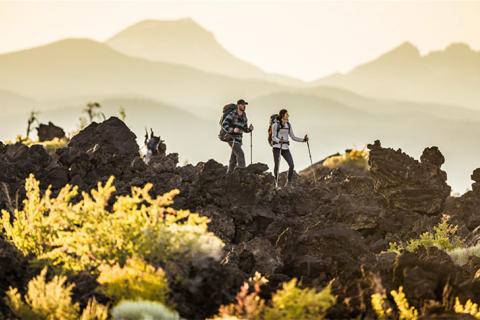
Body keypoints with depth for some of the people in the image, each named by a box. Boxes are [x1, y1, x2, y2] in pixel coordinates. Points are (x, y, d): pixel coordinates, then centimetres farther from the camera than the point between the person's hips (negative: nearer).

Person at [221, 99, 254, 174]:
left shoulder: (244, 117, 11)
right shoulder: (232, 114, -11)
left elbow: (245, 129, 18)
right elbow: (224, 125, -16)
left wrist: (250, 129, -4)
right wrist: (233, 129, -29)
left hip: (238, 139, 7)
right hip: (231, 138, -7)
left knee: (233, 160, 7)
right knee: (240, 154, -21)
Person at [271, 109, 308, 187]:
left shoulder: (288, 125, 12)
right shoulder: (275, 124, -5)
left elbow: (293, 137, 13)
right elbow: (273, 137, -11)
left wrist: (303, 140, 2)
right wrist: (279, 141, -32)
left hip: (285, 148, 5)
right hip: (277, 147, -5)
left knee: (291, 165, -8)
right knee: (277, 165, -11)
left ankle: (288, 183, 2)